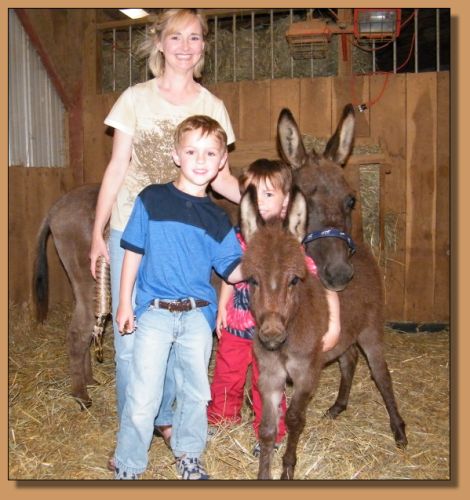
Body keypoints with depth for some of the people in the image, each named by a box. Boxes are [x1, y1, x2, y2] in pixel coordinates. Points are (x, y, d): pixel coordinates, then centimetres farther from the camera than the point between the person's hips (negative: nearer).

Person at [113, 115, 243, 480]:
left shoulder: (217, 218, 4)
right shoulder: (152, 200, -2)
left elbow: (232, 271, 1)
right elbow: (133, 252, 2)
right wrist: (125, 302, 1)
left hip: (198, 315, 3)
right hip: (155, 312, -3)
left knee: (196, 390, 15)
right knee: (143, 398, -1)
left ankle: (188, 456, 37)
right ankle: (128, 467, 19)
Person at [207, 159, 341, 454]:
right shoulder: (239, 236, -3)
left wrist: (333, 325, -22)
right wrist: (222, 307, 9)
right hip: (235, 325, 4)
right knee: (226, 379, 18)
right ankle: (220, 422, 43)